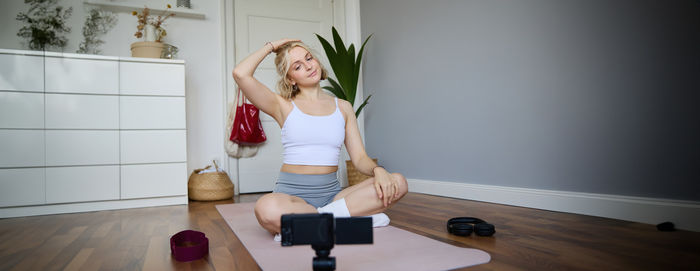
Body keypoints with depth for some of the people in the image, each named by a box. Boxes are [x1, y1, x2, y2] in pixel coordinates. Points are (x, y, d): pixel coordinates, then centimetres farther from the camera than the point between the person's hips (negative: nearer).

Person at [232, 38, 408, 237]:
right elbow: (241, 74, -10)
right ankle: (359, 215, -23)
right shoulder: (284, 106, 4)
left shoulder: (343, 107, 13)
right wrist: (271, 46, 6)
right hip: (291, 193, -3)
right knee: (267, 208, -39)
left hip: (331, 193, 4)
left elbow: (360, 158, 8)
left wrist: (377, 170, -15)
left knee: (398, 183, -17)